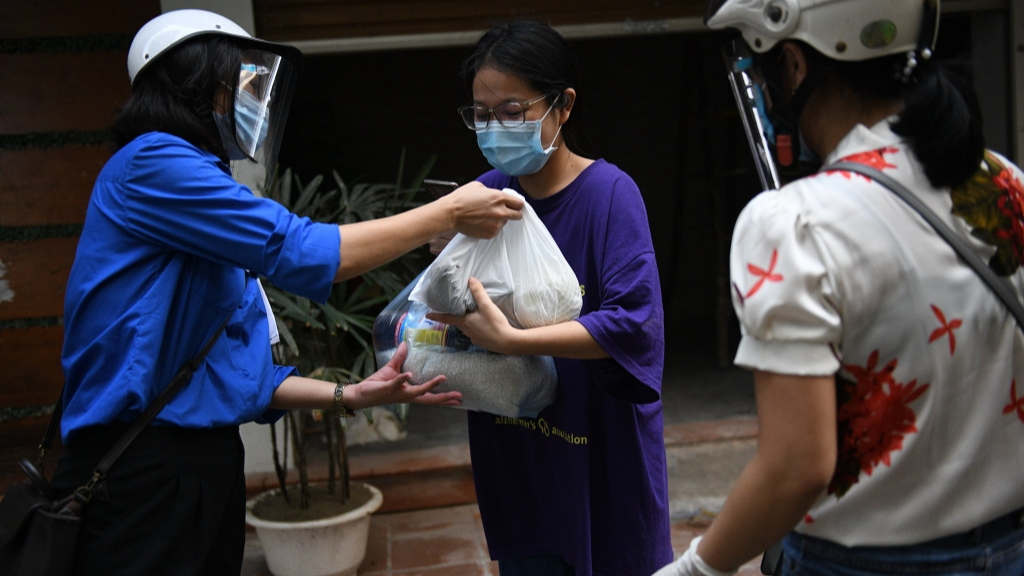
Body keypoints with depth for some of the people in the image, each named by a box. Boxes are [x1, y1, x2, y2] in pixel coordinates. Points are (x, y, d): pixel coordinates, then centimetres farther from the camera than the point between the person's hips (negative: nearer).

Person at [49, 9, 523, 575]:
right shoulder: (151, 163, -10)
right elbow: (299, 252, -17)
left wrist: (351, 396, 4)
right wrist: (448, 212, -10)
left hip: (210, 464, 9)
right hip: (142, 470, -9)